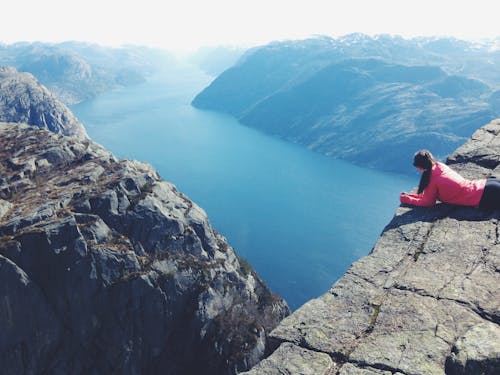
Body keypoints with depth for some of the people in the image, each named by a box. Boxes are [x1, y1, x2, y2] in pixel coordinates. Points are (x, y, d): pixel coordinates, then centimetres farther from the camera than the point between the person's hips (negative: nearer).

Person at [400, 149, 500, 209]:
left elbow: (427, 202, -6)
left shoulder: (433, 180, -20)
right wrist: (410, 195, 9)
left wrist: (406, 199, 1)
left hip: (484, 197, -8)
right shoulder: (440, 165, 4)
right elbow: (430, 195, 13)